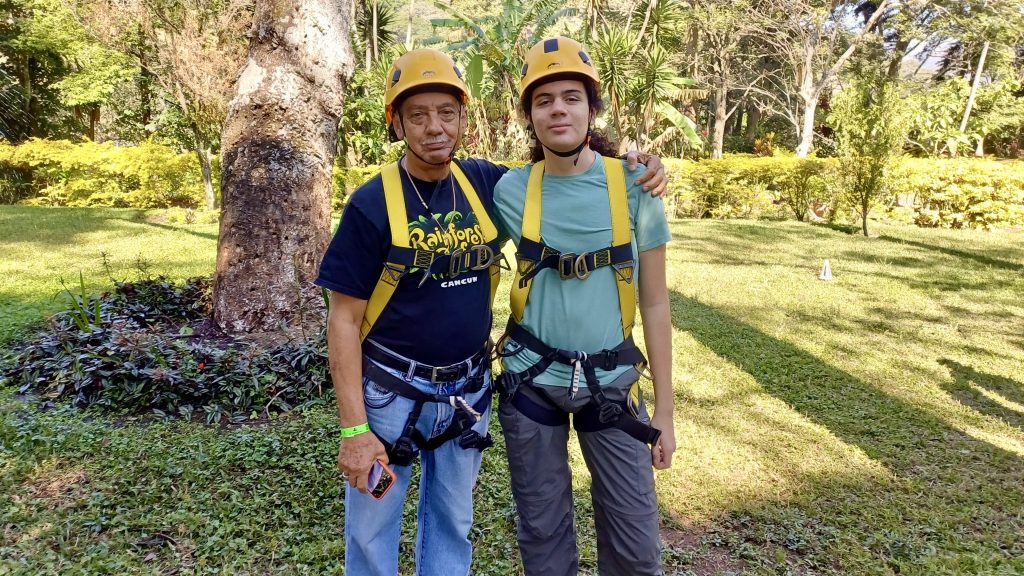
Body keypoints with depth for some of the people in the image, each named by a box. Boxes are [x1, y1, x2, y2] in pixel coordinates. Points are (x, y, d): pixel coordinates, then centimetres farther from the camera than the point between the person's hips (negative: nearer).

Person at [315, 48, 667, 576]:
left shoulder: (485, 183, -5)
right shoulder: (373, 204, -15)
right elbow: (344, 320, -12)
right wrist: (354, 428, -15)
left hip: (467, 391, 3)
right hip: (390, 391, -3)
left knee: (452, 526, 21)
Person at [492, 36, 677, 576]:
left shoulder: (633, 186, -6)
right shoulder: (510, 191, -4)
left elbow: (654, 303, -2)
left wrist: (664, 409, -1)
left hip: (610, 381, 0)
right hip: (531, 379, 1)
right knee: (542, 532, 12)